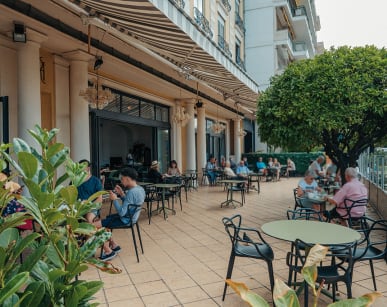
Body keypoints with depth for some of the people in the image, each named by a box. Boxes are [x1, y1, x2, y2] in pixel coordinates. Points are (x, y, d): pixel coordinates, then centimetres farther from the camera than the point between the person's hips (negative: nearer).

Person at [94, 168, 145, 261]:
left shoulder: (131, 192, -27)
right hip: (131, 217, 10)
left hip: (125, 220, -10)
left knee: (94, 226, -8)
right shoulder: (140, 189, 2)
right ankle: (114, 246, 24)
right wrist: (122, 194, 3)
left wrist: (114, 199, -16)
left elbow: (122, 213, -27)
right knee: (102, 222, 22)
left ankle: (109, 251, 4)